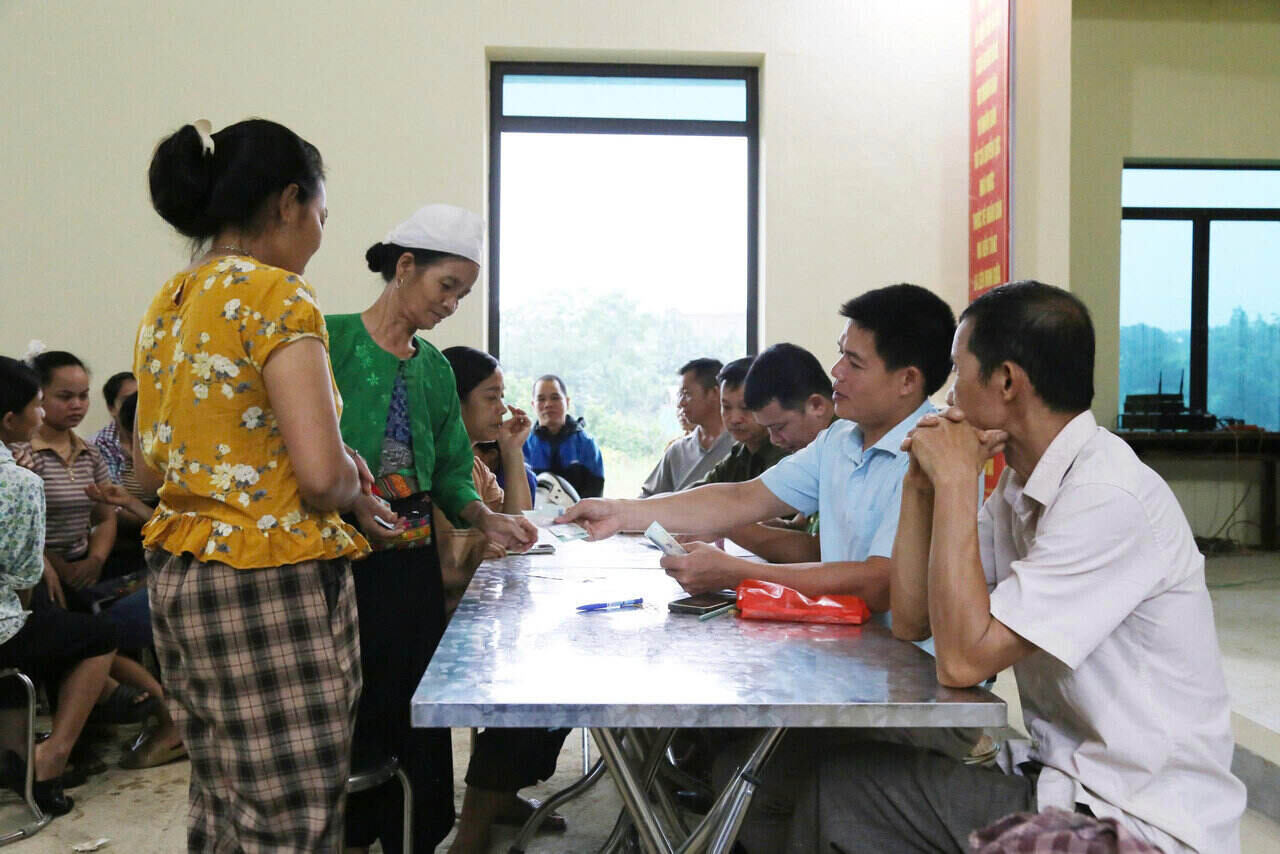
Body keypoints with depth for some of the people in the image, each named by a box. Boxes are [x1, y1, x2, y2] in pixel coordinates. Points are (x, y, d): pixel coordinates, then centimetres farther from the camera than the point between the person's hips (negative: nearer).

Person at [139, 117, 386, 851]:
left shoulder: (169, 303, 11)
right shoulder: (277, 294, -14)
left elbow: (150, 467, 17)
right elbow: (322, 473, -21)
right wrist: (355, 497, -1)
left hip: (177, 573, 9)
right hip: (273, 583, -9)